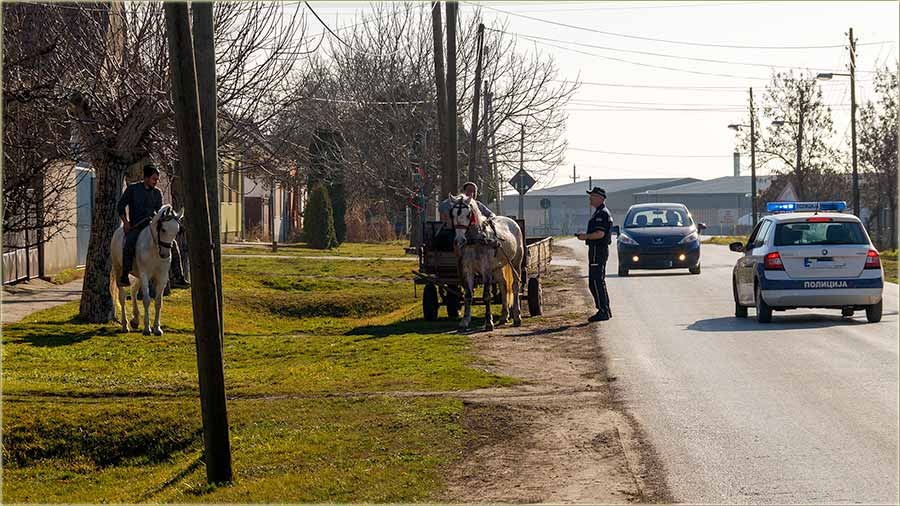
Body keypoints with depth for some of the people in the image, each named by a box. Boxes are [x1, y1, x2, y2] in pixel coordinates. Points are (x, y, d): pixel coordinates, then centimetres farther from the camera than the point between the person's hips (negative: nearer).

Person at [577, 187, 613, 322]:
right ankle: (605, 311, 18)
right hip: (600, 250, 11)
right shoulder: (600, 212, 18)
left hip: (598, 250, -11)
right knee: (599, 282, 15)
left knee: (596, 283, -10)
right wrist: (586, 236, 18)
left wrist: (586, 236, -14)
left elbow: (600, 234, -24)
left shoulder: (602, 213, -16)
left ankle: (603, 312, -9)